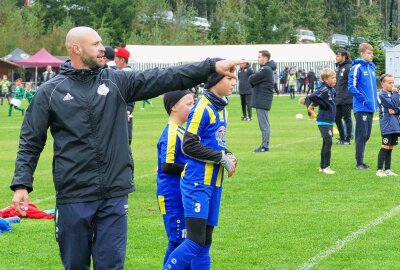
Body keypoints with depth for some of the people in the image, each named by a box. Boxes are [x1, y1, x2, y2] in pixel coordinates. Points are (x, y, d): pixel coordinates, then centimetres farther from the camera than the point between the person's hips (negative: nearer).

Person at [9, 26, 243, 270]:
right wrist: (21, 184, -7)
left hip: (115, 195, 2)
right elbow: (30, 143, 4)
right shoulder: (50, 92, 1)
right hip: (73, 197, -2)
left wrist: (212, 66, -7)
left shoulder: (117, 81, 7)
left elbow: (165, 78, 1)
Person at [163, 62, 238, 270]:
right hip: (197, 183, -8)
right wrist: (221, 157, -13)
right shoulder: (203, 108, -13)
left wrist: (228, 156, 1)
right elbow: (189, 145, -17)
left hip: (214, 184, 8)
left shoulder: (221, 108, 12)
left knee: (205, 241, 10)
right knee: (195, 241, -14)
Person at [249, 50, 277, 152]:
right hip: (261, 101, 10)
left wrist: (251, 78, 5)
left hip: (263, 101, -10)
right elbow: (252, 81, 16)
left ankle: (265, 146, -5)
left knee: (264, 125, -6)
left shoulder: (265, 70, -16)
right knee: (264, 125, 12)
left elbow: (251, 80, -15)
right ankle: (264, 145, 17)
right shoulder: (265, 69, 17)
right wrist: (252, 79, -4)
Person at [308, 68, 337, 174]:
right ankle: (326, 167, -6)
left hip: (330, 121, 9)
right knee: (328, 142, -10)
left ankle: (322, 166, 22)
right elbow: (312, 97, -30)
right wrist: (323, 104, -18)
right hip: (324, 121, -9)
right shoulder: (323, 89, -16)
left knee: (326, 143, 14)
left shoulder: (331, 90, 10)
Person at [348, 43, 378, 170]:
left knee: (366, 135, 11)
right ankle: (359, 163, 1)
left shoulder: (372, 67, 12)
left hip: (371, 107, 7)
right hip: (361, 108, -7)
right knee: (362, 135, -5)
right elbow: (352, 87, -16)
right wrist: (363, 100, -16)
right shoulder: (357, 68, -11)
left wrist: (375, 101, 13)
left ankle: (360, 160, 19)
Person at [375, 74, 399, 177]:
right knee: (385, 147, -8)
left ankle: (388, 170, 14)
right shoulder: (382, 95, -8)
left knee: (390, 148, 10)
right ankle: (379, 170, -5)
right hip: (387, 125, -7)